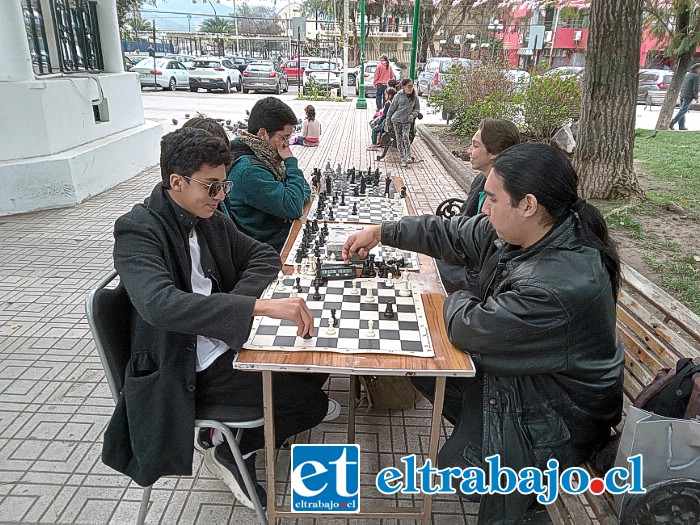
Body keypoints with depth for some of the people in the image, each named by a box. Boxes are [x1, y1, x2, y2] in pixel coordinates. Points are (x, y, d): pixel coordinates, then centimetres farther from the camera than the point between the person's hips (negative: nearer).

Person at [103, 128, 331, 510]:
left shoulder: (210, 220, 2)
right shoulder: (137, 231, -20)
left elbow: (264, 255, 8)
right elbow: (160, 304, -37)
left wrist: (237, 301, -12)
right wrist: (261, 306, -45)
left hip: (224, 344, 8)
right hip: (184, 370, -7)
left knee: (314, 365, 2)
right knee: (310, 401, -11)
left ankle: (234, 441, 18)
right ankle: (232, 453, 15)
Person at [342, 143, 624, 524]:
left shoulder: (562, 286, -39)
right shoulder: (515, 230, -12)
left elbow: (468, 329, -29)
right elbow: (452, 234, 2)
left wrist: (459, 301, -7)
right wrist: (381, 232, 5)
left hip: (557, 415, -8)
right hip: (517, 370, 8)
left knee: (456, 465, -10)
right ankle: (478, 431, 22)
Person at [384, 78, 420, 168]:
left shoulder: (414, 97, 1)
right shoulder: (398, 96, -5)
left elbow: (417, 109, 11)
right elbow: (391, 109, 1)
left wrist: (413, 115, -11)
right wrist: (388, 122, 3)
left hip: (407, 121, 0)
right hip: (396, 120, 0)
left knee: (406, 137, -21)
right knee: (399, 139, 1)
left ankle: (408, 157, -16)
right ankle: (403, 159, 8)